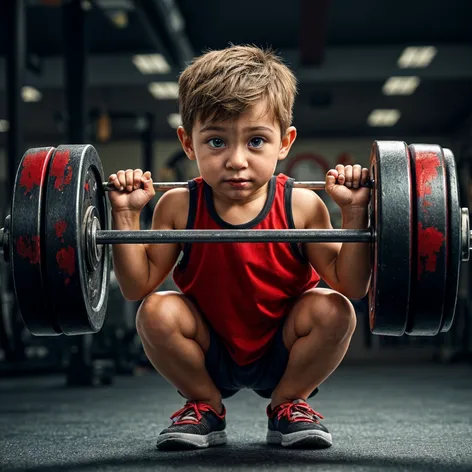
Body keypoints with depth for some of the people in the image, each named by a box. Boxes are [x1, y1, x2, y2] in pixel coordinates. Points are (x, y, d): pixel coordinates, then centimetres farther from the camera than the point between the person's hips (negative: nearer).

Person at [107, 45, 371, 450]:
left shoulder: (301, 206, -15)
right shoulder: (179, 207, -13)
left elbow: (351, 286, -13)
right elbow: (138, 287, -10)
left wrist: (354, 213, -24)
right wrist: (126, 215, -18)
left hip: (282, 357, 0)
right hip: (209, 357, 0)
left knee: (334, 311, -25)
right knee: (157, 312, -25)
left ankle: (288, 404, 3)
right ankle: (206, 406, 3)